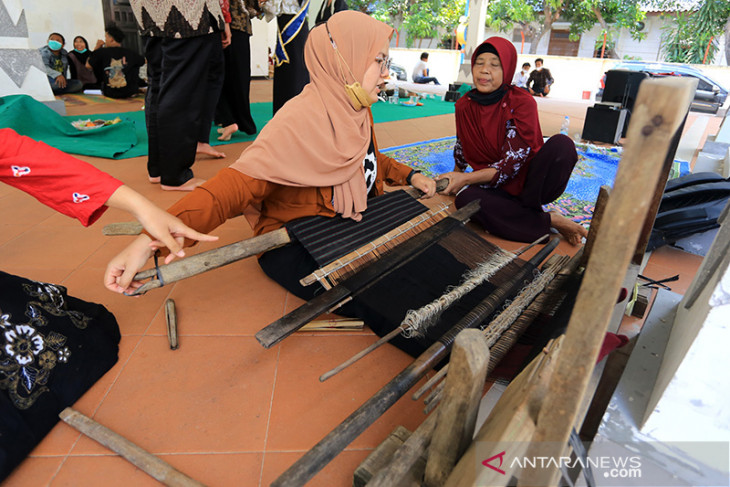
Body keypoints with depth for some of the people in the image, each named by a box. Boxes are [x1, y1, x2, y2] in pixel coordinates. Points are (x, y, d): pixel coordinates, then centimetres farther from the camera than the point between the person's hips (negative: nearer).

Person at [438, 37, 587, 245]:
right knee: (465, 198, -33)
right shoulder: (464, 106, 1)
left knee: (561, 143, -31)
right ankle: (551, 221, -21)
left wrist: (466, 178, -25)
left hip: (531, 181, -3)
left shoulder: (521, 102, -13)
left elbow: (512, 163, -20)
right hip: (496, 188, 3)